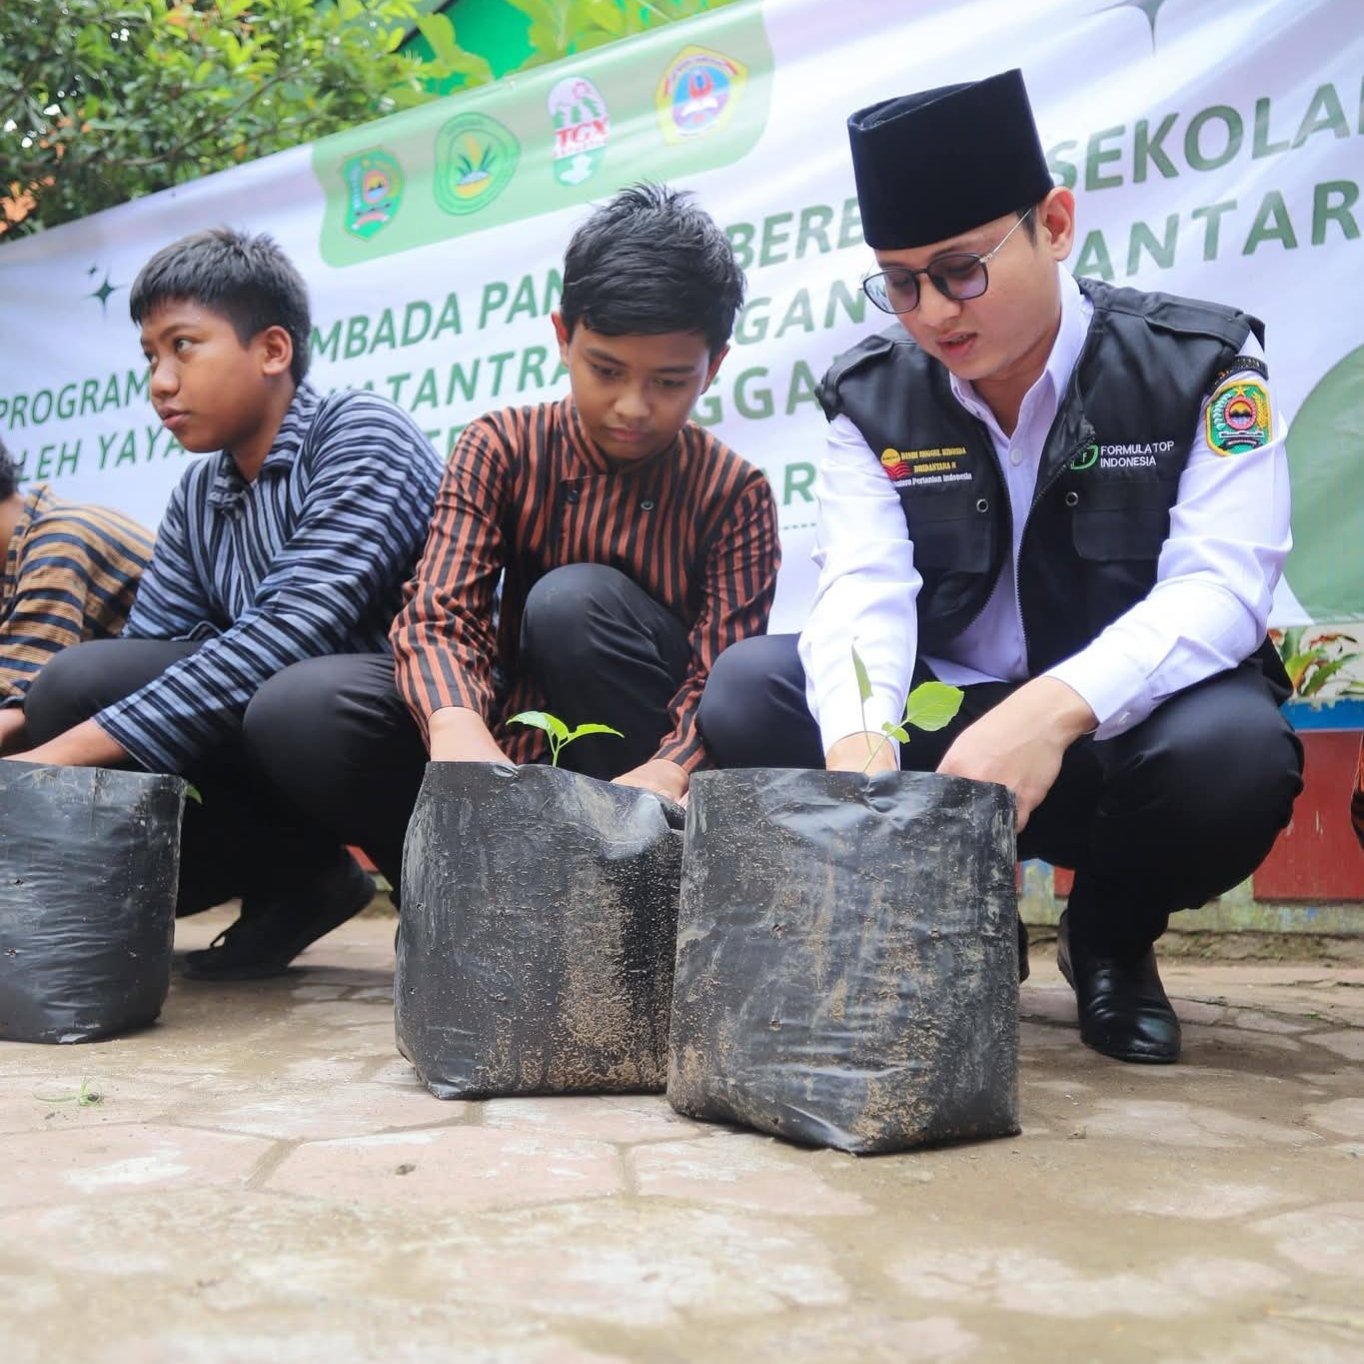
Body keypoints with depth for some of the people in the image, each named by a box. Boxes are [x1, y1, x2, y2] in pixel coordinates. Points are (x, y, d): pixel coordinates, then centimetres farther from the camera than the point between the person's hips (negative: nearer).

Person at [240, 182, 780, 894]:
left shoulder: (734, 494, -7)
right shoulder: (500, 449, -4)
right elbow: (438, 616, -18)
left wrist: (668, 772, -41)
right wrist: (457, 727, -42)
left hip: (629, 762, -1)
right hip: (508, 752, 1)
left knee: (574, 601, -30)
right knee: (303, 705, -23)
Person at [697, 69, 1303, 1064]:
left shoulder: (1202, 368, -9)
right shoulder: (872, 400, -3)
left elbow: (1220, 588, -21)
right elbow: (863, 594, -17)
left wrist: (1053, 712, -40)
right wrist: (860, 751, -40)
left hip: (1122, 736, -2)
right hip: (936, 732, 2)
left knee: (1231, 747, -35)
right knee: (748, 691, -21)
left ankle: (1111, 942, 0)